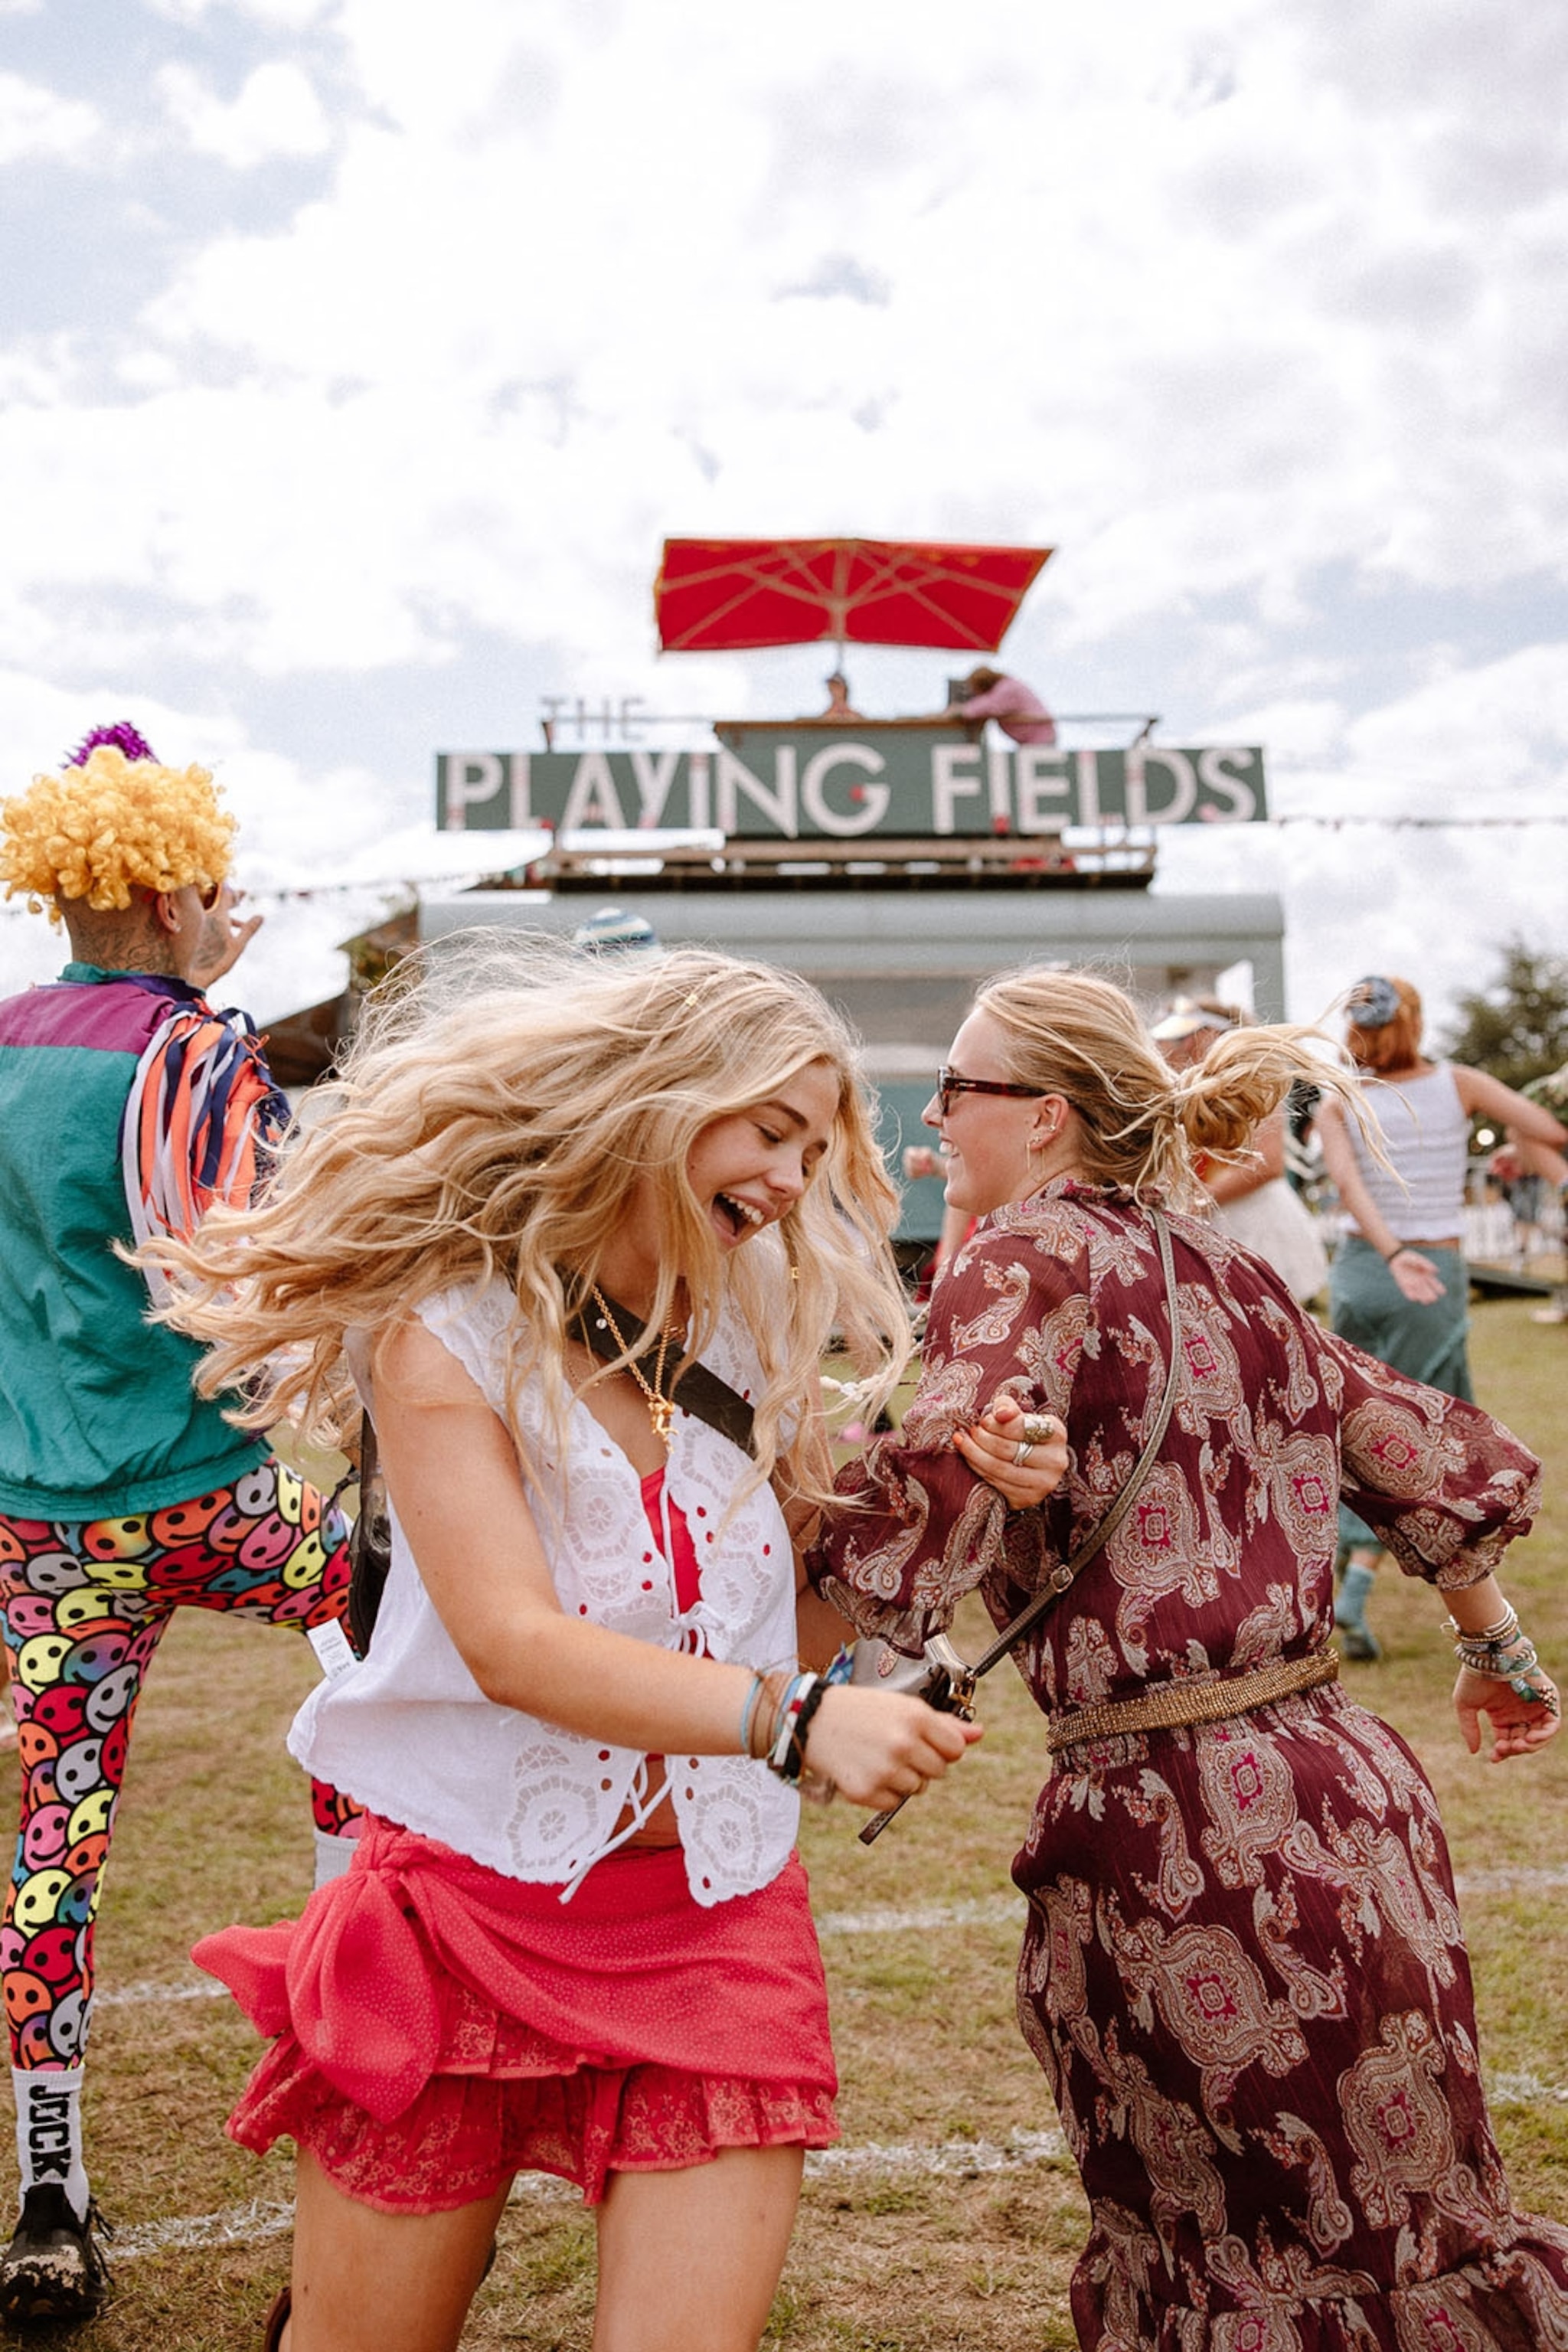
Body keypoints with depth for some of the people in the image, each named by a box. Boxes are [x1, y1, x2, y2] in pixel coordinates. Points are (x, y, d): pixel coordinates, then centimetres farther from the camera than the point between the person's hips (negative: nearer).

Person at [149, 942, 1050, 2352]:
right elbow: (514, 1645, -22)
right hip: (469, 1909, -3)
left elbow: (816, 1623, 7)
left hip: (717, 1927, 3)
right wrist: (794, 1718, -33)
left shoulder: (758, 1337, 5)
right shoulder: (450, 1329, -10)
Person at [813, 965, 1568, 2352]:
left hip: (1176, 1838, -7)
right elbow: (1455, 1467, 18)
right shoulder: (1229, 1274, 13)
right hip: (1348, 1794, 7)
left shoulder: (1030, 1256, -9)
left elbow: (926, 1518, -24)